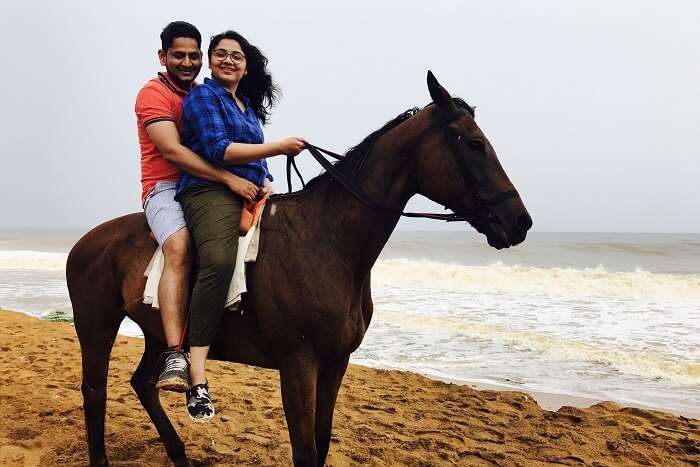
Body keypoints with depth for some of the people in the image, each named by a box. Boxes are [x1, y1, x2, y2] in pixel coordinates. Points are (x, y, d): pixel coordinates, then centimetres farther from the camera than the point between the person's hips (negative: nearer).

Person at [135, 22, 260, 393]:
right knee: (180, 247, -35)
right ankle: (175, 357, -44)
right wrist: (228, 178, -27)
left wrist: (258, 181, 6)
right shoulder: (154, 94, -3)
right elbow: (173, 151, -19)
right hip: (165, 188, -8)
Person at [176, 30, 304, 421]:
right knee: (219, 261, -35)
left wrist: (267, 183, 6)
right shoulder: (203, 96, 4)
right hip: (211, 192, -10)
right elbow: (217, 149, -11)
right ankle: (198, 381, -42)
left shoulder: (249, 106, 28)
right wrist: (279, 147, -11)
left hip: (250, 195, 10)